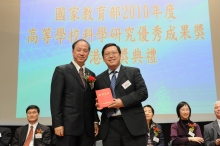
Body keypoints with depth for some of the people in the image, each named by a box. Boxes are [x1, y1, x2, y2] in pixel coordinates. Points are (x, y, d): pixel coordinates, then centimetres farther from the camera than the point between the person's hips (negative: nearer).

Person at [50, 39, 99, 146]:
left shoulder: (91, 74, 15)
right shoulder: (61, 70, 0)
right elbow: (55, 99, -6)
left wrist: (95, 121, 9)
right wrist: (57, 124, -12)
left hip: (87, 127, 5)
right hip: (68, 125, -5)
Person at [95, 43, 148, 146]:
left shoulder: (133, 72, 6)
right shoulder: (99, 79, 14)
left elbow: (143, 92, -5)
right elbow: (97, 100, 20)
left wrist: (123, 101, -15)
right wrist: (99, 105, -4)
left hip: (132, 124, -2)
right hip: (109, 127, 3)